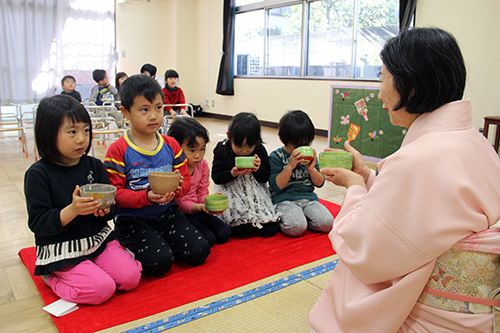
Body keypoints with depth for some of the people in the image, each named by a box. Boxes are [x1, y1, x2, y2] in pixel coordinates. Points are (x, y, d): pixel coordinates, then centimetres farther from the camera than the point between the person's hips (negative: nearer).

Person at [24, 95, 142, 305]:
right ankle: (52, 276, 7)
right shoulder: (38, 174, -11)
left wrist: (105, 209, -17)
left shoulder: (94, 166, 2)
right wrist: (72, 210, -29)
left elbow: (111, 209, 7)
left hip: (98, 238, 5)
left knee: (130, 277, -11)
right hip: (62, 250, -4)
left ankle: (90, 269, 15)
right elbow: (37, 223, -14)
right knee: (101, 290, -19)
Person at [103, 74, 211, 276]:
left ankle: (162, 242, 18)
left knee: (199, 252, -8)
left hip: (167, 213, 5)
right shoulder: (118, 150, -9)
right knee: (160, 262, -22)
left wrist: (178, 187, -17)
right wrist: (146, 197, -27)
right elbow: (115, 193, -12)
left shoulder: (172, 145, 5)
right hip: (133, 219, -4)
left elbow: (185, 180, 7)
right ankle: (130, 250, 9)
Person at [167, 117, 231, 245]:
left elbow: (202, 193, 5)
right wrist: (200, 207, -35)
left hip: (197, 210, 7)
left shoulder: (203, 165, 1)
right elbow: (179, 203, -18)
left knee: (224, 234, -3)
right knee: (208, 239, -21)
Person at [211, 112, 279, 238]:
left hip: (255, 192, 3)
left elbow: (265, 178, 2)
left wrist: (259, 169, -20)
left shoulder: (259, 150, -2)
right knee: (242, 229, -22)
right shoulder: (222, 150, -7)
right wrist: (233, 173, -24)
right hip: (230, 192, -2)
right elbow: (216, 177, -7)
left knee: (270, 229, -12)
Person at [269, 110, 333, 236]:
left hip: (308, 198, 5)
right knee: (296, 227, -31)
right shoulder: (276, 157, -3)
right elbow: (276, 186, -12)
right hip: (284, 200, -5)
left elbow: (320, 183, 11)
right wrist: (290, 166, -20)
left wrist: (312, 169, -9)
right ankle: (281, 218, 0)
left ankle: (300, 217, 6)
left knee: (327, 223, -17)